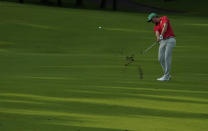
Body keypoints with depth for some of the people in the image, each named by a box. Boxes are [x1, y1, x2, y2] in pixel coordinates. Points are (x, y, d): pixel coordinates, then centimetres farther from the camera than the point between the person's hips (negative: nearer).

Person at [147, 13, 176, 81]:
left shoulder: (164, 18, 3)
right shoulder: (156, 27, 17)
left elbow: (165, 27, -16)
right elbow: (157, 33, -5)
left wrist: (161, 35, -29)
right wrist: (158, 37, -29)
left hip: (170, 40, -7)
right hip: (163, 41, 7)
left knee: (167, 58, -13)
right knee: (161, 59, 2)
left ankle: (166, 76, -11)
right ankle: (167, 75, 14)